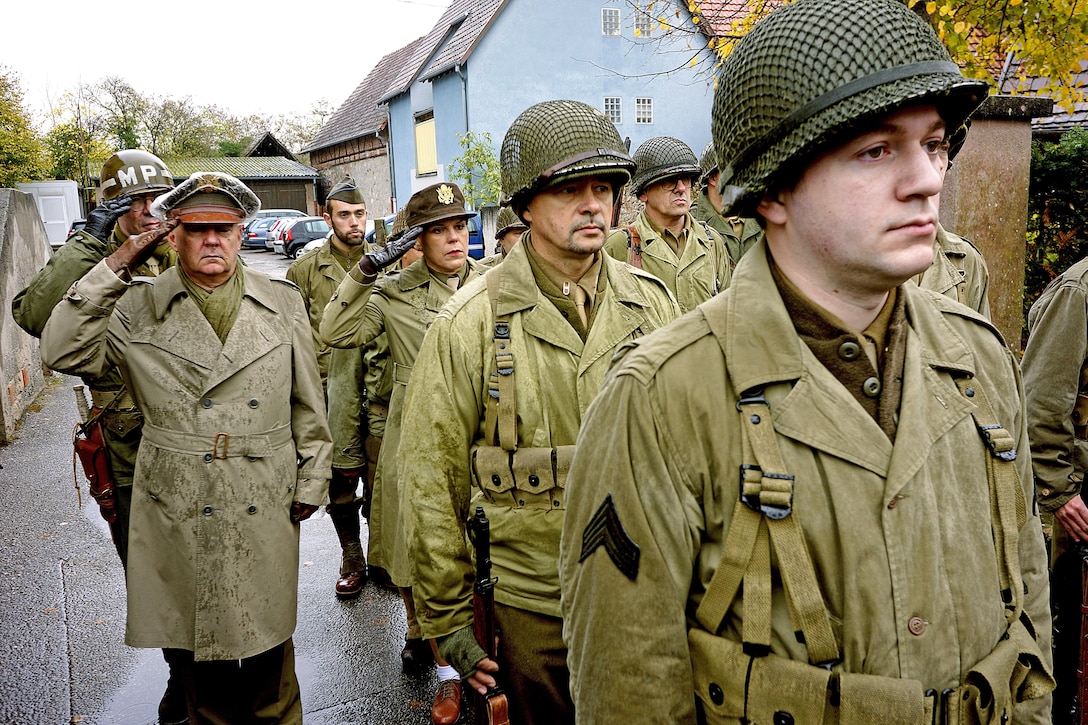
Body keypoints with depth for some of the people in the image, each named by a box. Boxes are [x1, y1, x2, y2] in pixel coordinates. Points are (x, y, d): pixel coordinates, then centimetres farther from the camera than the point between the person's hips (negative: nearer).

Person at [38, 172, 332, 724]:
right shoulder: (139, 306, 1)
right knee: (188, 641, 14)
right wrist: (114, 268, -14)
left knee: (266, 641, 14)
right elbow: (61, 351, -12)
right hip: (175, 512, 0)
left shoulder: (283, 303, 3)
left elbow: (307, 404, 7)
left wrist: (311, 481, 7)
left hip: (263, 511, 1)